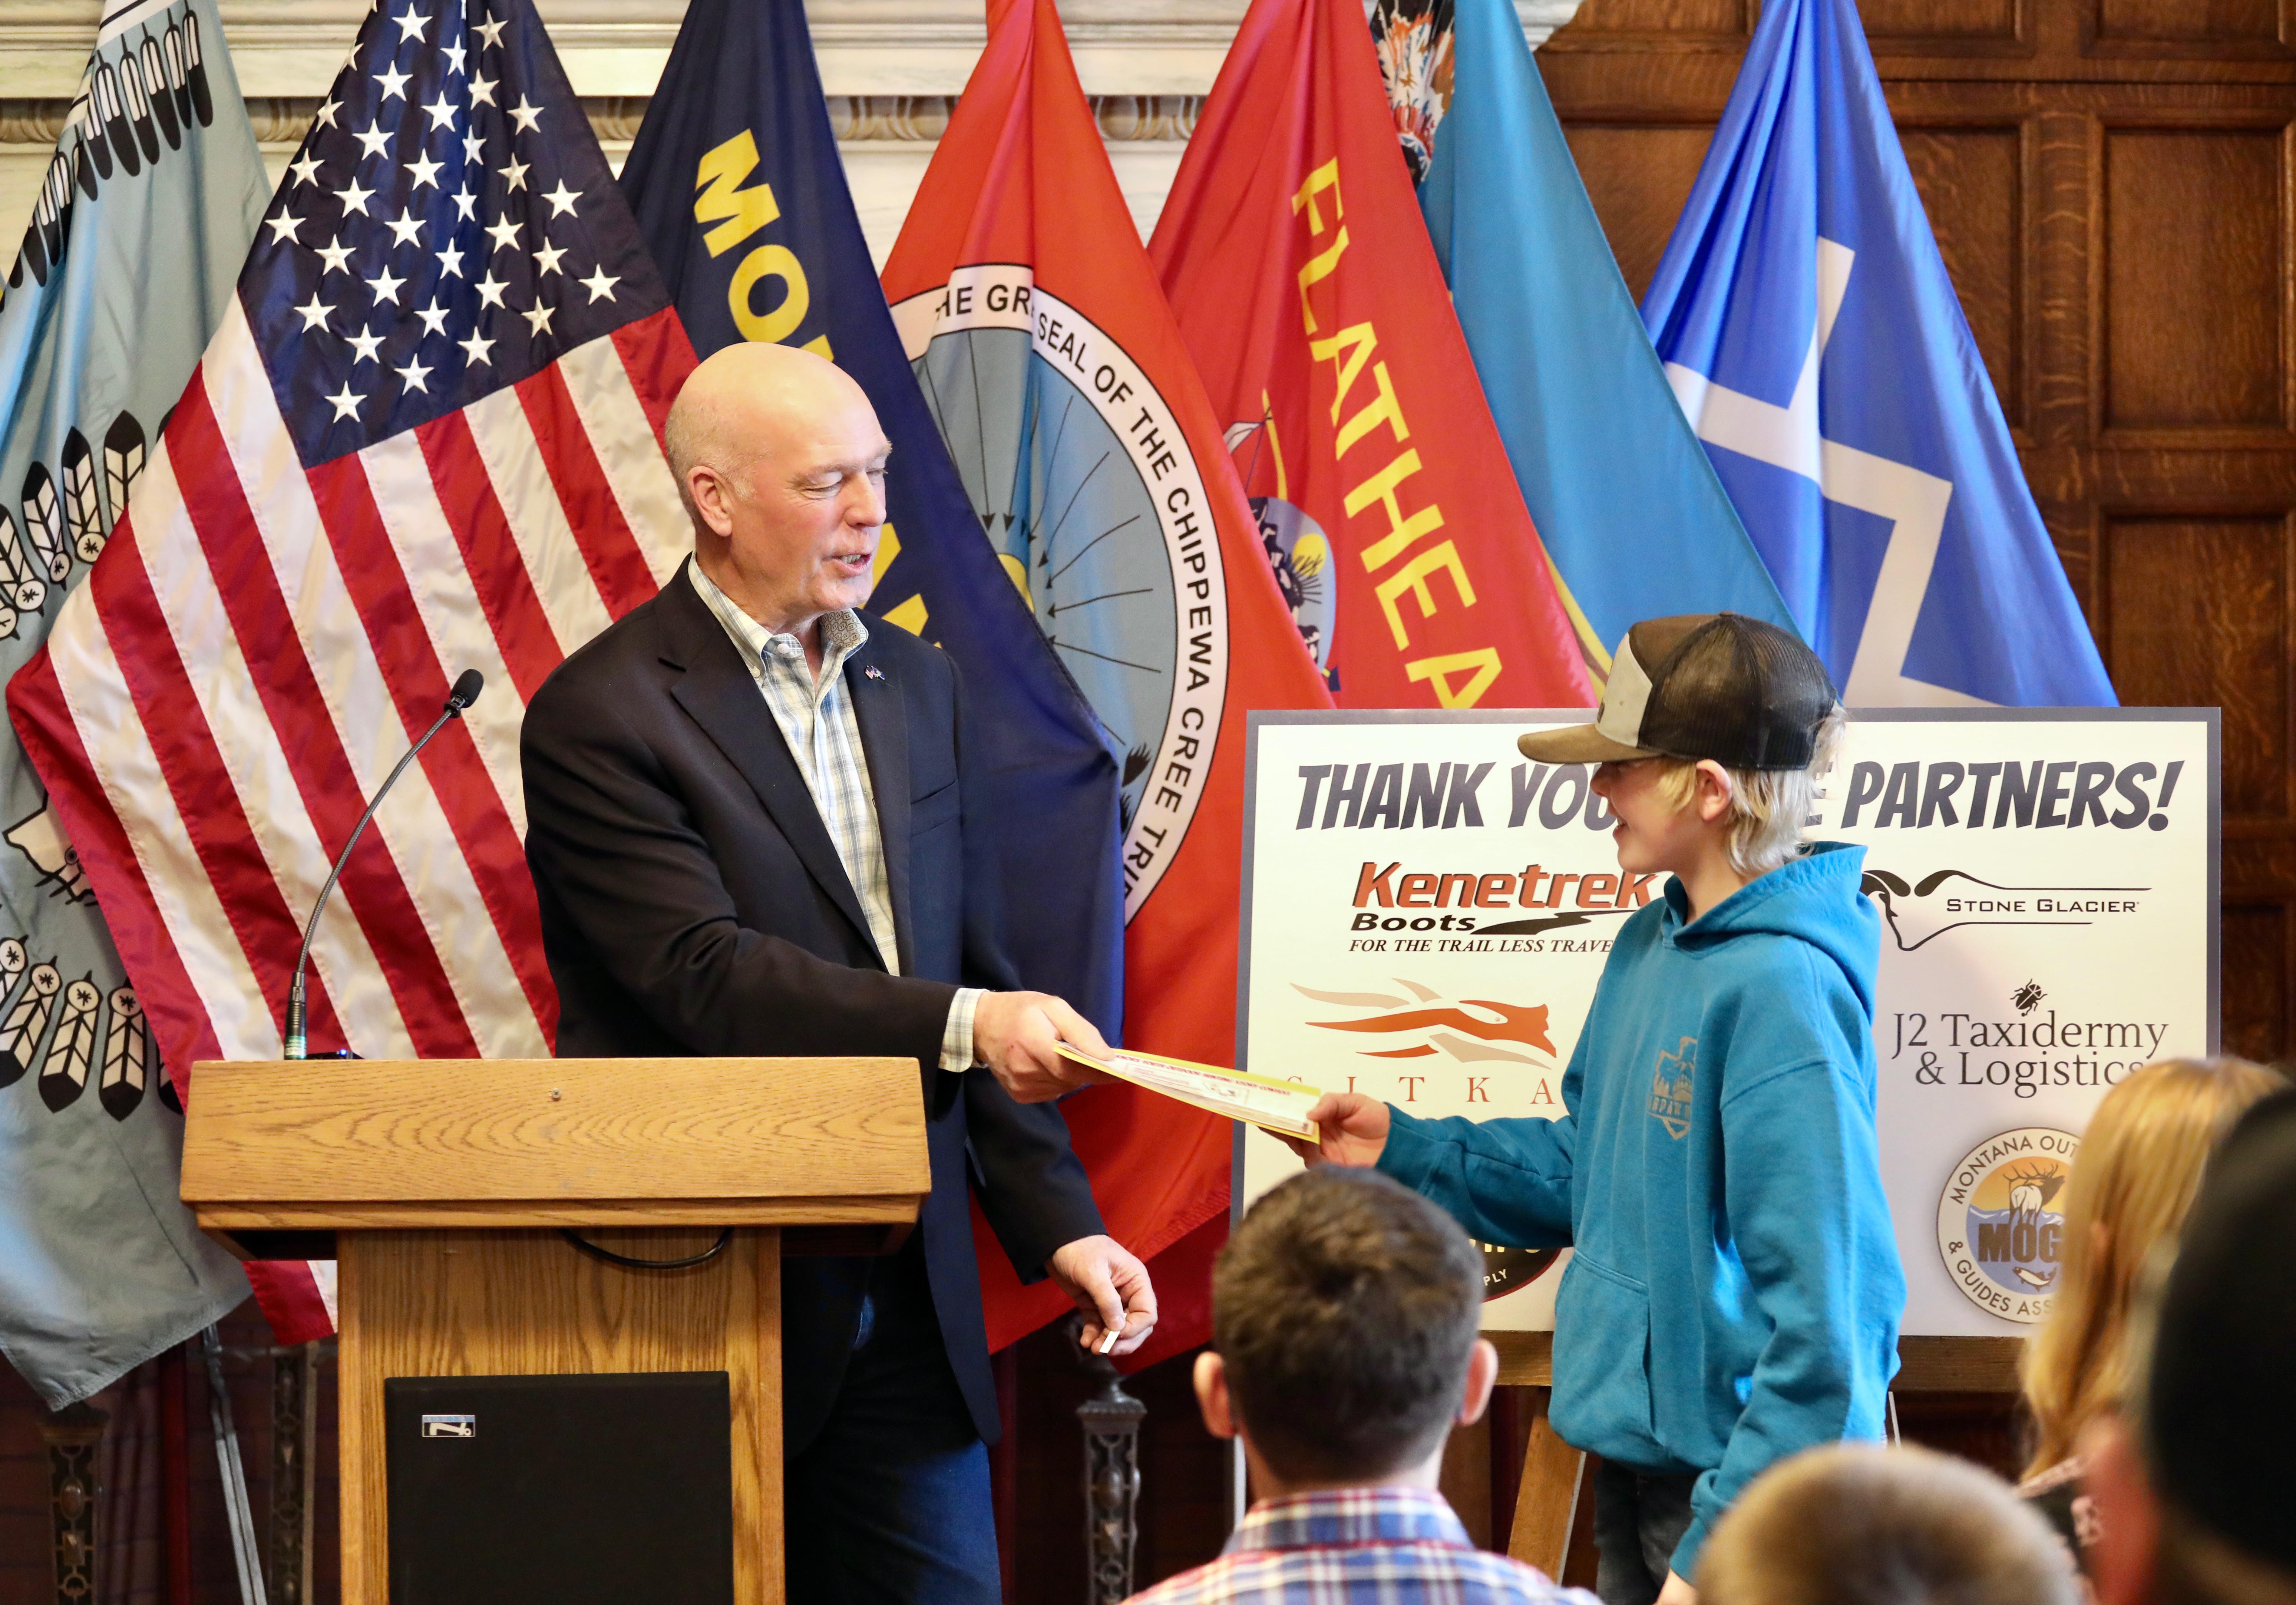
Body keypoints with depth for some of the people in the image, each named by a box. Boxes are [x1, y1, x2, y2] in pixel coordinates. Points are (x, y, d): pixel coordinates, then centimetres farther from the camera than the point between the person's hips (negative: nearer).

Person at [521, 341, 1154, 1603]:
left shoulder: (915, 685, 14)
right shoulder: (603, 715, -9)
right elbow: (704, 977, -20)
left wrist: (1057, 1219, 9)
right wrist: (962, 1026, -28)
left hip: (905, 1306, 6)